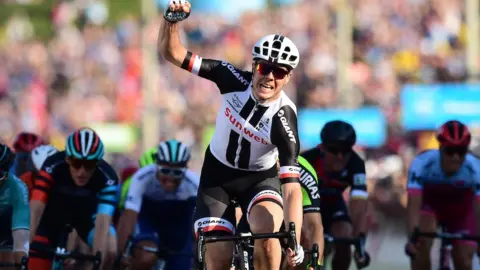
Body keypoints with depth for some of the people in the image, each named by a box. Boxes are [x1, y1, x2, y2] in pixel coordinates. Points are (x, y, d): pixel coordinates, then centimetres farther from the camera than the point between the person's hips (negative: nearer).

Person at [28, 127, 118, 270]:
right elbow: (34, 212, -40)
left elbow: (102, 222, -42)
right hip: (53, 212, 0)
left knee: (110, 251, -26)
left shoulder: (107, 178, -34)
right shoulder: (53, 167, -35)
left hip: (86, 213, 0)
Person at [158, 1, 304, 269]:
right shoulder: (236, 80, -21)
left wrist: (294, 242, -47)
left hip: (260, 179, -2)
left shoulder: (283, 118, -28)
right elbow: (171, 52, -19)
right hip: (218, 174, 2)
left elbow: (292, 188, -34)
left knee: (268, 233, -32)